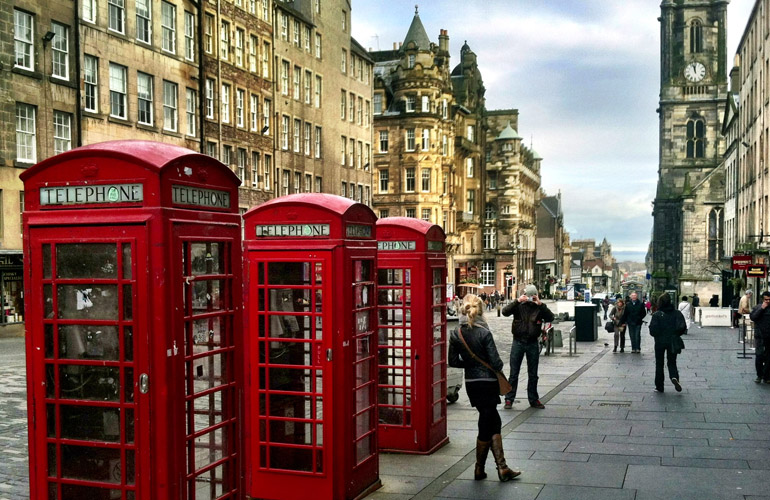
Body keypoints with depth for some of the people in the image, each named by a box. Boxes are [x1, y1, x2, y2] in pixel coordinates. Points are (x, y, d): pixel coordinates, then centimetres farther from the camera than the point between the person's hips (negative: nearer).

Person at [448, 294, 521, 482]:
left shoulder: (456, 334, -1)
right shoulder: (484, 333, -17)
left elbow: (453, 361, 3)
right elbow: (496, 362, -16)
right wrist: (498, 366, 6)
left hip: (471, 384, 5)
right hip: (487, 383, -5)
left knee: (494, 422, 15)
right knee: (486, 426, 7)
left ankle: (502, 468, 15)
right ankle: (479, 470, 15)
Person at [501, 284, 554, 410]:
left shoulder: (539, 307, 1)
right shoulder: (518, 306, -2)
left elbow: (550, 318, -13)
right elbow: (505, 312, -16)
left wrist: (540, 304, -22)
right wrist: (517, 301, -26)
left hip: (532, 343, 1)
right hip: (518, 342, -1)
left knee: (533, 375, 11)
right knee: (513, 374, 2)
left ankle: (533, 399, 22)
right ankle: (509, 399, 9)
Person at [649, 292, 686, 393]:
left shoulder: (657, 315, -10)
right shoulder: (677, 313, -3)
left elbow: (652, 329, -16)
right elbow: (682, 327, -9)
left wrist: (656, 336, 5)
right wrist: (676, 335, 8)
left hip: (660, 342, -2)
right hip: (672, 342, 2)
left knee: (659, 364, 11)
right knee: (672, 362, 15)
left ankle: (659, 386, 13)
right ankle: (674, 377, -15)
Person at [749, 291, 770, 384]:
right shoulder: (757, 307, 3)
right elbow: (752, 317, -13)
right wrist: (762, 308, -14)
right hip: (760, 337, -1)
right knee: (759, 356, -4)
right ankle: (759, 375, 10)